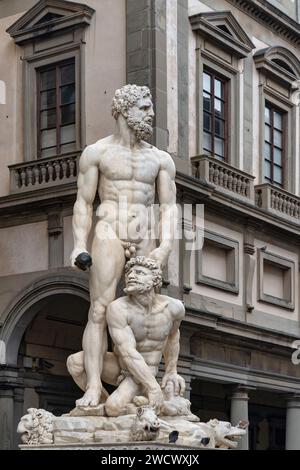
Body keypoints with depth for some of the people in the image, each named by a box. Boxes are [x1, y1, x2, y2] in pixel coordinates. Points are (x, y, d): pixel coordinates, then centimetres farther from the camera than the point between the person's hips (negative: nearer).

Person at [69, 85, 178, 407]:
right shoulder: (96, 153, 6)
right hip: (109, 236, -3)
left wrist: (165, 246, -8)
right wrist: (79, 245, -8)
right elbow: (83, 202, 4)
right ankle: (93, 388, -17)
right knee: (100, 312, -12)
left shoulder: (161, 159, 13)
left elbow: (168, 206, 7)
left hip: (146, 243, 3)